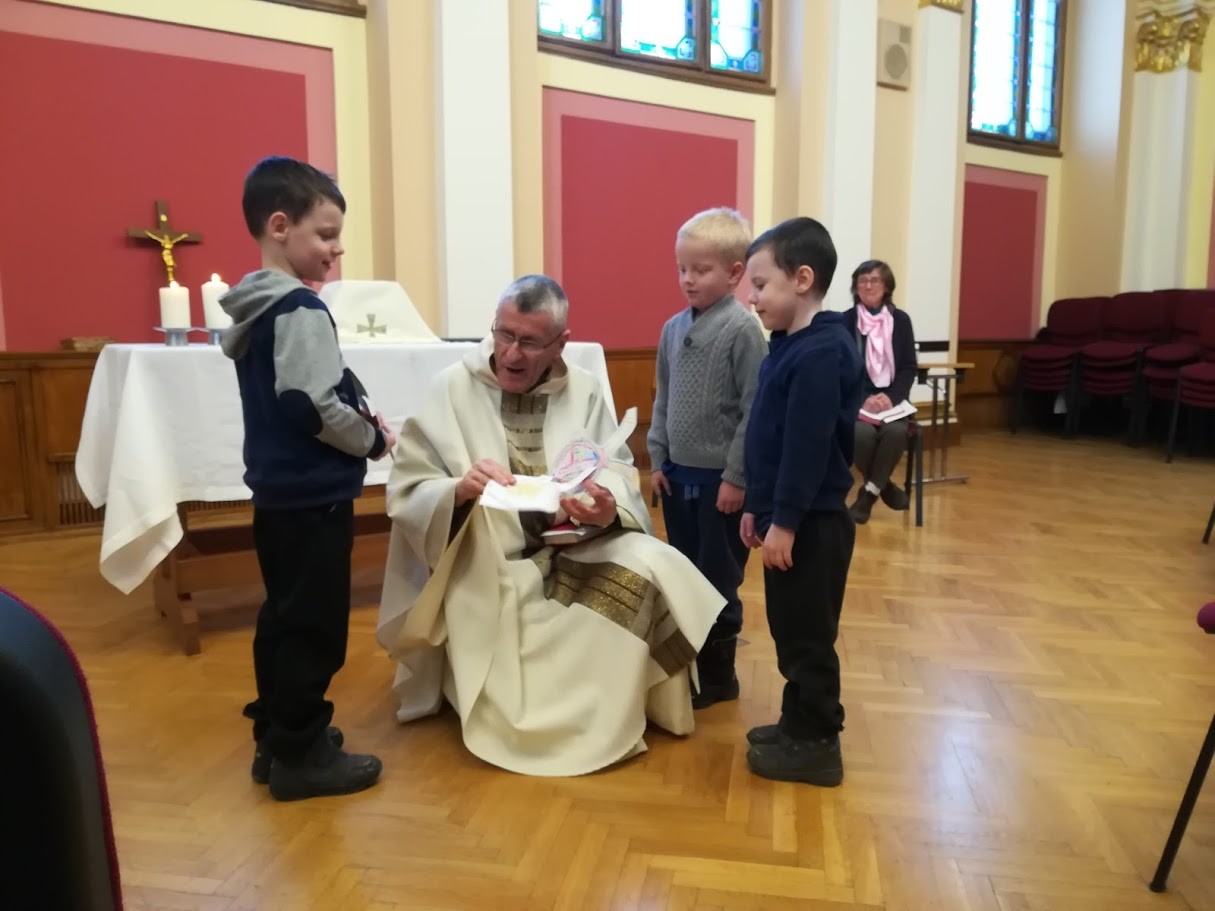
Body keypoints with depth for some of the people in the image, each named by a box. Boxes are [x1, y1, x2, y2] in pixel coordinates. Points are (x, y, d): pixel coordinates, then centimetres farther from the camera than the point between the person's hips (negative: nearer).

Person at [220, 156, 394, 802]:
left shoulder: (250, 308, 13)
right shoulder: (300, 309, -17)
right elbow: (312, 406, -24)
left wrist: (360, 418, 9)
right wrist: (374, 439, -9)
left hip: (276, 491, 10)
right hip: (313, 495, -10)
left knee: (282, 617, 17)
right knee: (313, 626, 0)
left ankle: (276, 738, 29)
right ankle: (299, 754, 11)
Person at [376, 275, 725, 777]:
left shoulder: (584, 391, 3)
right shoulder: (452, 389, -4)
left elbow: (621, 478, -4)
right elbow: (406, 493, -7)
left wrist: (608, 510, -28)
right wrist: (459, 490, -29)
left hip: (574, 553, 3)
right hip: (485, 571, -2)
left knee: (657, 568, -23)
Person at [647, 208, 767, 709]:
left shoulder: (742, 329, -13)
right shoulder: (673, 328, 7)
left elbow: (754, 410, -15)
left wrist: (736, 477, -15)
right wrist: (657, 459, 8)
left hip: (721, 478, -6)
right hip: (677, 473, 7)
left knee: (719, 582, 6)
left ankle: (718, 674, 22)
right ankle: (688, 663, 33)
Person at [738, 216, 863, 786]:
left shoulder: (820, 353, -19)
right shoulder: (790, 347, 13)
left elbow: (808, 447, -23)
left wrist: (785, 521, -21)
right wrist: (757, 508, 18)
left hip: (811, 524, -10)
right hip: (790, 519, 10)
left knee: (807, 637, 2)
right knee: (791, 633, 19)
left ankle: (815, 744, 16)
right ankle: (800, 726, 33)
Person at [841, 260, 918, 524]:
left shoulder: (901, 320, 7)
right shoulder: (845, 321, 2)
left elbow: (909, 368, 5)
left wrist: (891, 397, -13)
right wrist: (862, 400, -18)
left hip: (892, 398, 1)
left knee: (896, 431, -31)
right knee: (862, 432, -31)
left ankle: (868, 494, -13)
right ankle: (883, 487, -2)